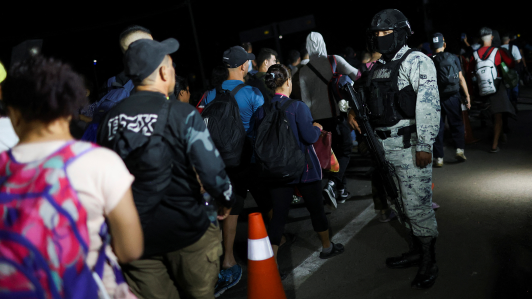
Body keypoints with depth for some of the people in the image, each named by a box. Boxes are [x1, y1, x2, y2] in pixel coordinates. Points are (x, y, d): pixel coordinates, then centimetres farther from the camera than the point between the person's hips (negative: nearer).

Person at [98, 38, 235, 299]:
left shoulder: (110, 118, -2)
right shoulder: (182, 114, -16)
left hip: (135, 235, 4)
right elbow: (211, 170, -18)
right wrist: (225, 201, 2)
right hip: (186, 230, -4)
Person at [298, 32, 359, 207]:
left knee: (333, 152, 16)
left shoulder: (303, 71, 3)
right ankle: (332, 184, -13)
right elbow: (354, 74, -16)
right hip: (336, 115, -3)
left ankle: (341, 190, 23)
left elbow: (305, 100, 2)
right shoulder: (334, 61, -3)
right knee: (345, 150, 8)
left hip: (317, 118, 3)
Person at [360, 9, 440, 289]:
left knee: (417, 204, -2)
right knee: (399, 203, 17)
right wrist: (352, 109, 9)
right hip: (383, 146, 8)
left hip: (409, 145, -8)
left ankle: (429, 263, 15)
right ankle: (415, 251, 34)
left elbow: (428, 103, -18)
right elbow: (366, 98, 29)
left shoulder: (416, 61, -8)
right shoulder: (376, 68, 16)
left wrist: (425, 145, -24)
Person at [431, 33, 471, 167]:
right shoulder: (454, 58, 1)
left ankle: (439, 158, 5)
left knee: (438, 127, 5)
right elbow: (461, 78, 2)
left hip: (436, 98, 0)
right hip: (453, 96, 0)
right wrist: (467, 95, 6)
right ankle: (460, 149, -1)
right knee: (457, 124, 14)